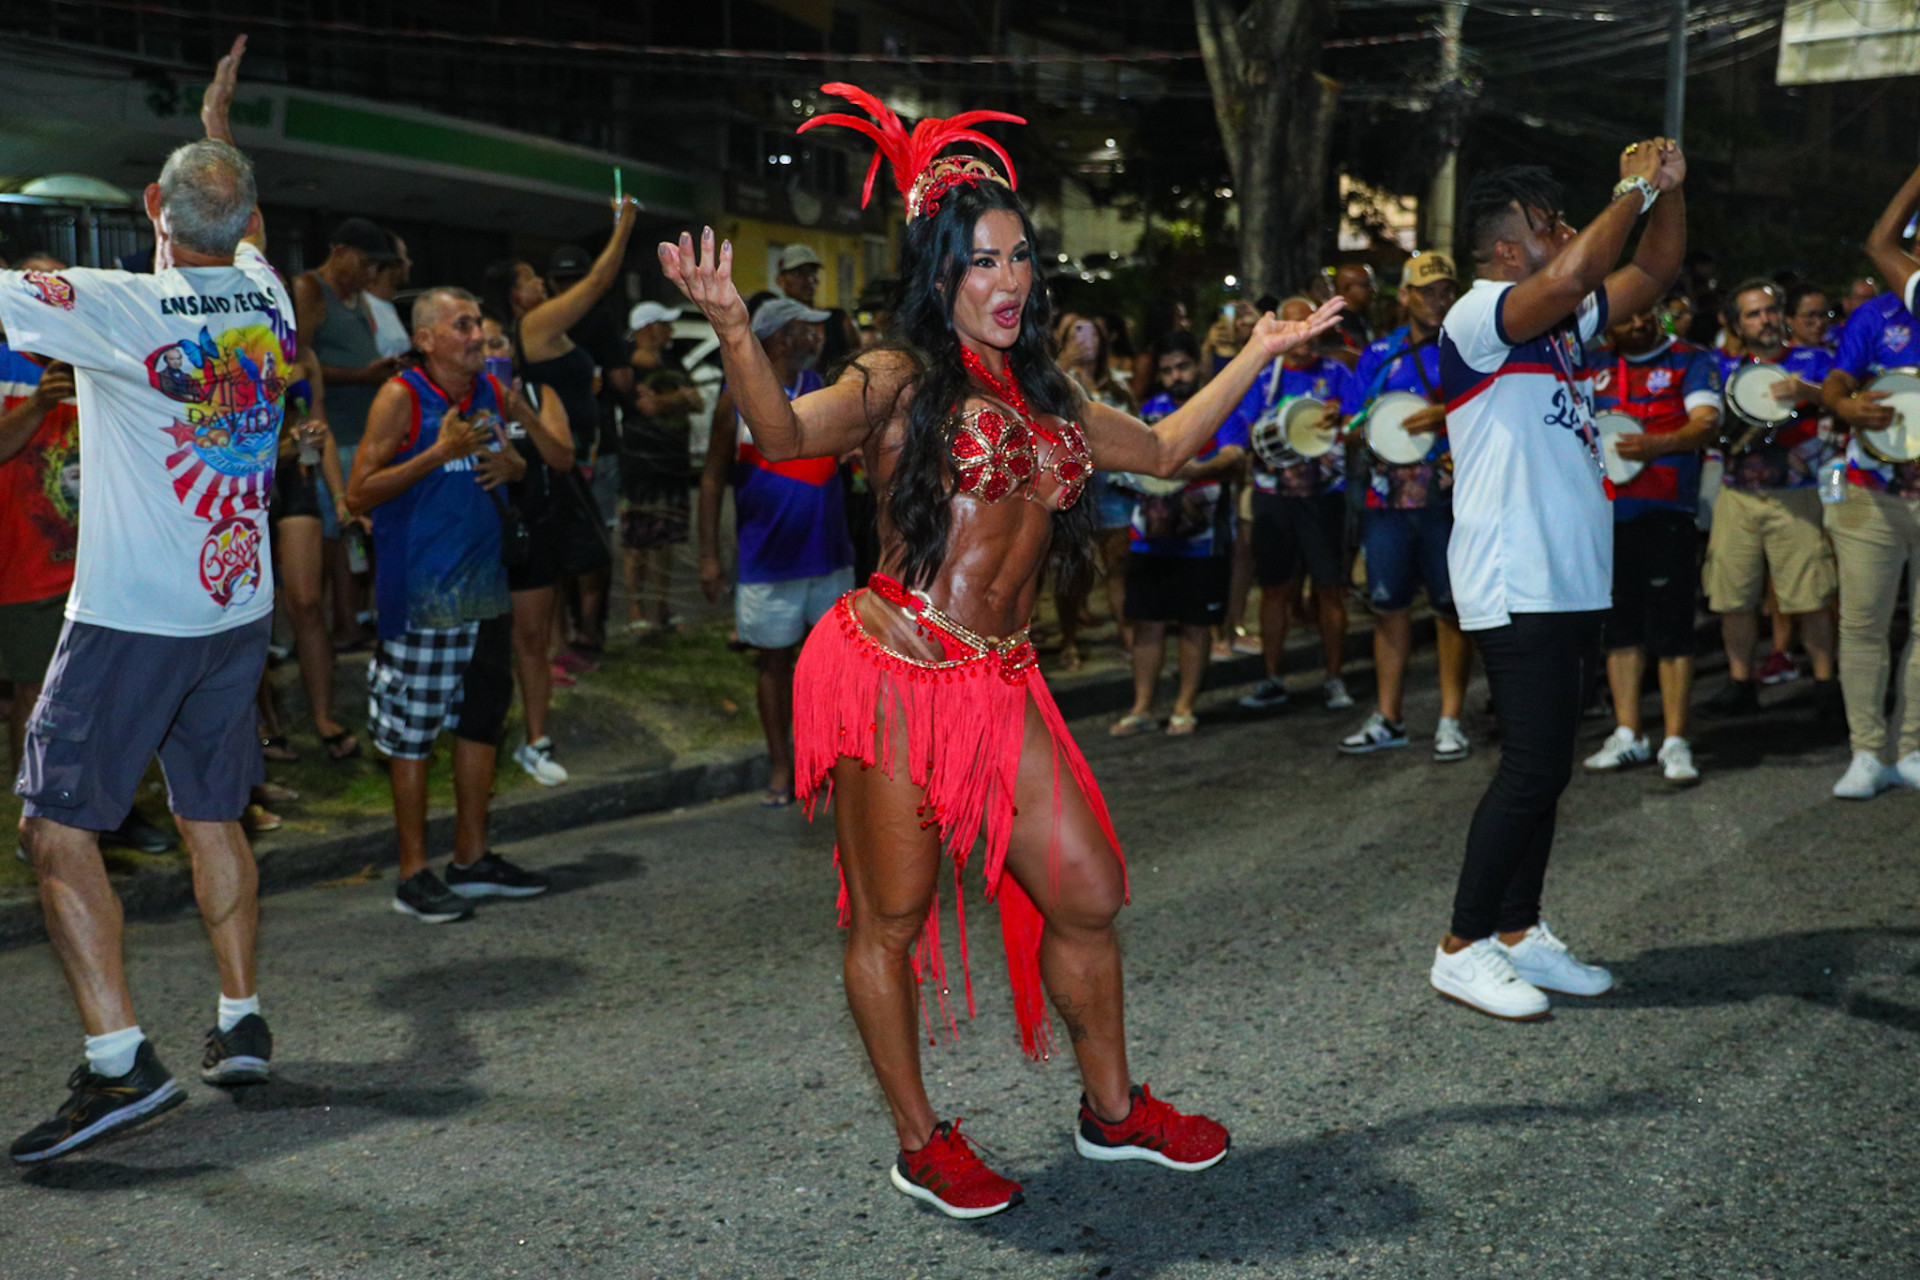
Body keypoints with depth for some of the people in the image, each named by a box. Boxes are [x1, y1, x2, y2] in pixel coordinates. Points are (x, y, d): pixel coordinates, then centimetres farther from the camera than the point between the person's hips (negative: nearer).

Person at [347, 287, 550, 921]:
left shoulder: (495, 392, 7)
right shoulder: (400, 398, -10)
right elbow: (359, 494, -15)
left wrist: (515, 465, -2)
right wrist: (440, 452, -21)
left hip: (486, 586, 7)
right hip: (421, 592, -7)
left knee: (481, 717, 13)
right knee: (413, 734, -1)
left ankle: (472, 860, 25)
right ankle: (414, 875, 9)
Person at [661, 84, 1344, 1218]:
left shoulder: (1044, 399, 17)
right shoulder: (900, 380, -4)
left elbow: (1163, 448, 31)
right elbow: (786, 435, -21)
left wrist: (1257, 356, 34)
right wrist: (734, 329, -38)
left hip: (1001, 686, 7)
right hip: (891, 669, -6)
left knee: (1087, 896, 9)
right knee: (892, 916, 3)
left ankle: (1114, 1109, 29)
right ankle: (922, 1143, 20)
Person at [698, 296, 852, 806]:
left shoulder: (827, 390, 5)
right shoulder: (738, 399, -4)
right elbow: (714, 477, -2)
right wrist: (709, 555, -5)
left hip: (830, 554, 3)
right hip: (768, 559, -2)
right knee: (774, 661, 7)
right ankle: (780, 768, 20)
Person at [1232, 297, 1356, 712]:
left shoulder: (1335, 374, 5)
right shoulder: (1264, 379, 10)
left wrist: (1341, 417, -25)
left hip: (1324, 495, -2)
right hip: (1274, 496, 2)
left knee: (1330, 588, -1)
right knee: (1275, 588, 5)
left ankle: (1334, 679, 9)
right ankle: (1272, 680, 13)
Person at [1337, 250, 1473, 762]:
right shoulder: (1379, 354, 14)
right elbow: (1351, 419, 16)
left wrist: (1450, 415, -21)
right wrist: (1358, 433, -6)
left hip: (1448, 502, -3)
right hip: (1388, 499, 3)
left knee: (1450, 608, -1)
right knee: (1388, 604, 7)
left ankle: (1451, 719, 9)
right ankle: (1388, 718, 17)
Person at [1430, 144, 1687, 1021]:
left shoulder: (1565, 319, 17)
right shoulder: (1478, 315, -12)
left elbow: (1653, 273, 22)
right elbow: (1572, 275, -30)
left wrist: (1669, 190, 7)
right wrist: (1633, 191, -16)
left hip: (1571, 578, 9)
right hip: (1515, 583, -9)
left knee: (1545, 765, 11)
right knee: (1533, 767, -10)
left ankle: (1519, 933, 19)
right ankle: (1463, 948, -1)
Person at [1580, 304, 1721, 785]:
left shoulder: (1690, 361, -1)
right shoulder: (1599, 367, 13)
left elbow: (1707, 421, -16)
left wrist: (1655, 444, -33)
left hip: (1665, 511, -5)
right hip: (1607, 511, 5)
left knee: (1671, 627, -5)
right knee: (1619, 624, 10)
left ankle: (1675, 741, 1)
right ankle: (1628, 735, 18)